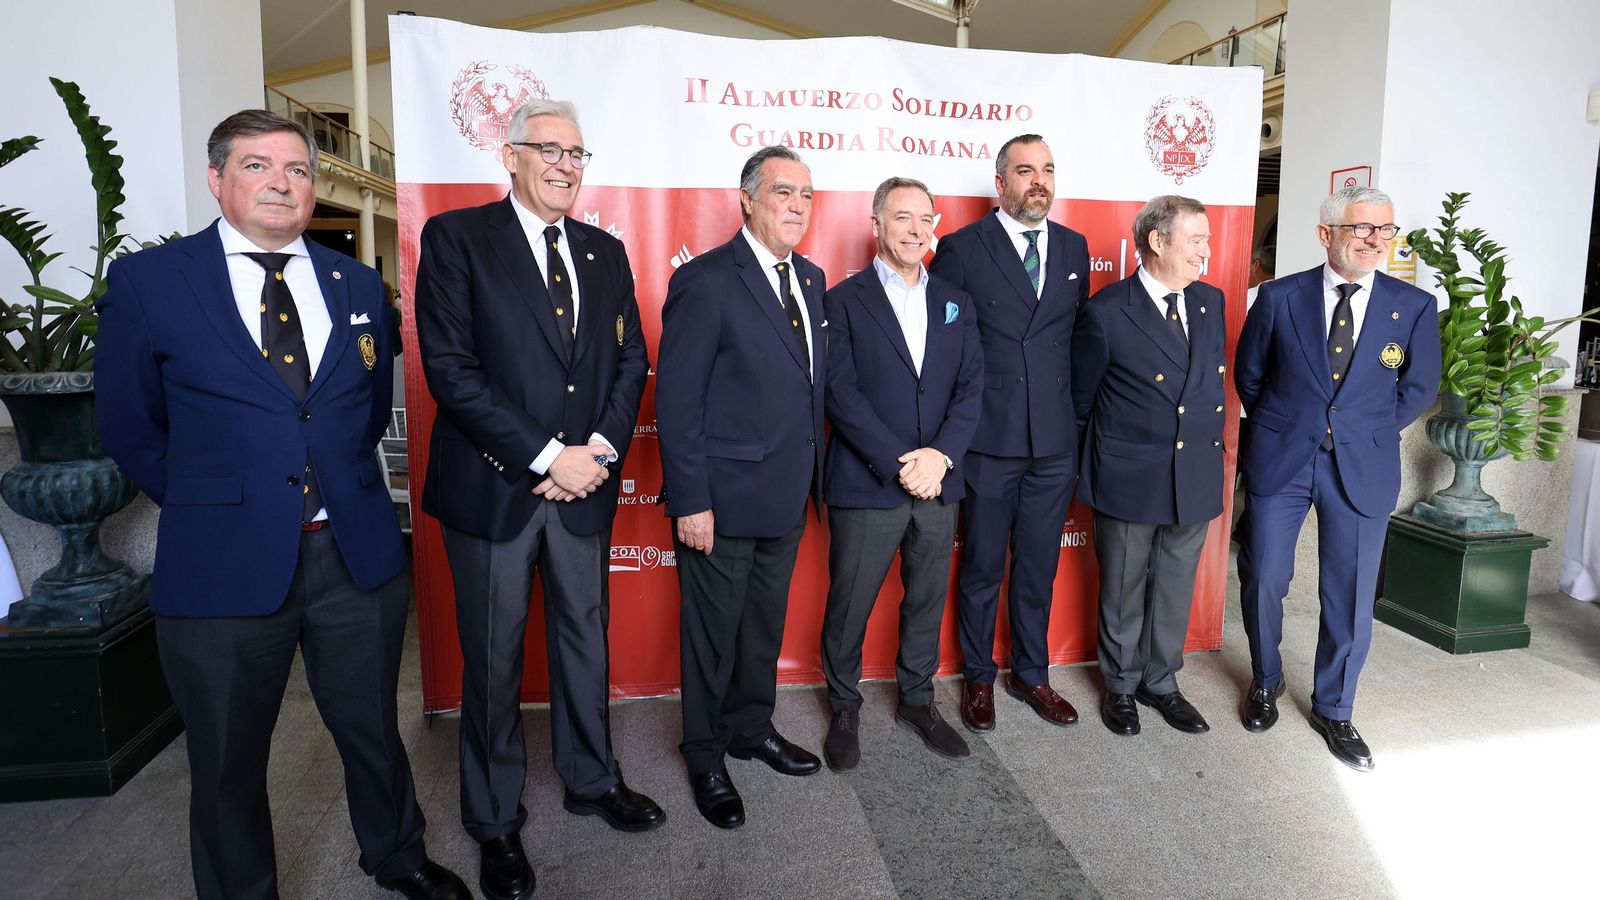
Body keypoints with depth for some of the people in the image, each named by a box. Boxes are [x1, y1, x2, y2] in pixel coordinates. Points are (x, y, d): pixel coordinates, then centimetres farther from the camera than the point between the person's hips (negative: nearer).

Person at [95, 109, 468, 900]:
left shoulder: (358, 284, 7)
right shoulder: (146, 282, -3)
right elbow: (130, 428, 4)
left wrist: (341, 490, 10)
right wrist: (205, 504, 5)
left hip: (359, 555, 3)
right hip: (223, 564, -2)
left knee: (373, 730, 19)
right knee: (228, 764, 15)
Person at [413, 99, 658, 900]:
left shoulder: (605, 252, 11)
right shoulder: (456, 238, -4)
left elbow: (631, 359, 9)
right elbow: (450, 368, -13)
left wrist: (599, 450, -7)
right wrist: (547, 457, -16)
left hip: (584, 483, 4)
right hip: (493, 487, -4)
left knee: (585, 638, 16)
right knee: (493, 659, 8)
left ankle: (591, 780, 37)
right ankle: (495, 820, 28)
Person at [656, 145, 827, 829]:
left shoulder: (810, 279, 9)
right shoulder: (705, 282, -14)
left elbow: (812, 384, 11)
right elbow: (677, 401, -16)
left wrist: (814, 476, 8)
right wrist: (690, 503, -18)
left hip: (788, 496, 7)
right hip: (724, 498, -7)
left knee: (766, 622, 21)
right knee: (713, 631, 10)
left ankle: (753, 728, 41)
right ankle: (705, 755, 30)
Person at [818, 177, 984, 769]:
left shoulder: (955, 303, 12)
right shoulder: (844, 300, -3)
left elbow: (972, 387, 5)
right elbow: (841, 392, -11)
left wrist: (941, 454, -11)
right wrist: (899, 463, -16)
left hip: (938, 483, 4)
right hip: (865, 486, -4)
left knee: (927, 600, 15)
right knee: (849, 604, 7)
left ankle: (917, 700, 35)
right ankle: (844, 709, 28)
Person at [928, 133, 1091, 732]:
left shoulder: (1074, 247, 10)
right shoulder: (961, 249, -5)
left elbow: (1080, 334, 14)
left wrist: (1079, 413, 7)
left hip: (1055, 441, 4)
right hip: (989, 439, -4)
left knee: (1039, 566, 15)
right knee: (983, 567, 10)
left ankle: (1032, 674, 33)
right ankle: (979, 678, 28)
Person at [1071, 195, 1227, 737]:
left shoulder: (1211, 302, 5)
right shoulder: (1106, 312, -13)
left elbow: (1214, 382, 15)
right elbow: (1080, 401, -3)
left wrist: (1212, 443, 14)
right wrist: (1089, 469, 5)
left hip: (1196, 478, 5)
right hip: (1129, 480, -5)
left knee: (1175, 590, 16)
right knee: (1123, 591, 11)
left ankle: (1160, 682, 35)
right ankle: (1120, 686, 31)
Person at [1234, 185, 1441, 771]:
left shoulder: (1414, 307, 0)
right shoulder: (1279, 297, -2)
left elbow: (1419, 389, 9)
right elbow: (1248, 375, 8)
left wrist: (1369, 433, 5)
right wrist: (1277, 429, 6)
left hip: (1362, 468, 1)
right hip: (1279, 460, 0)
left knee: (1351, 597, 7)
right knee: (1263, 579, 4)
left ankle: (1334, 710, 27)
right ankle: (1266, 681, 31)